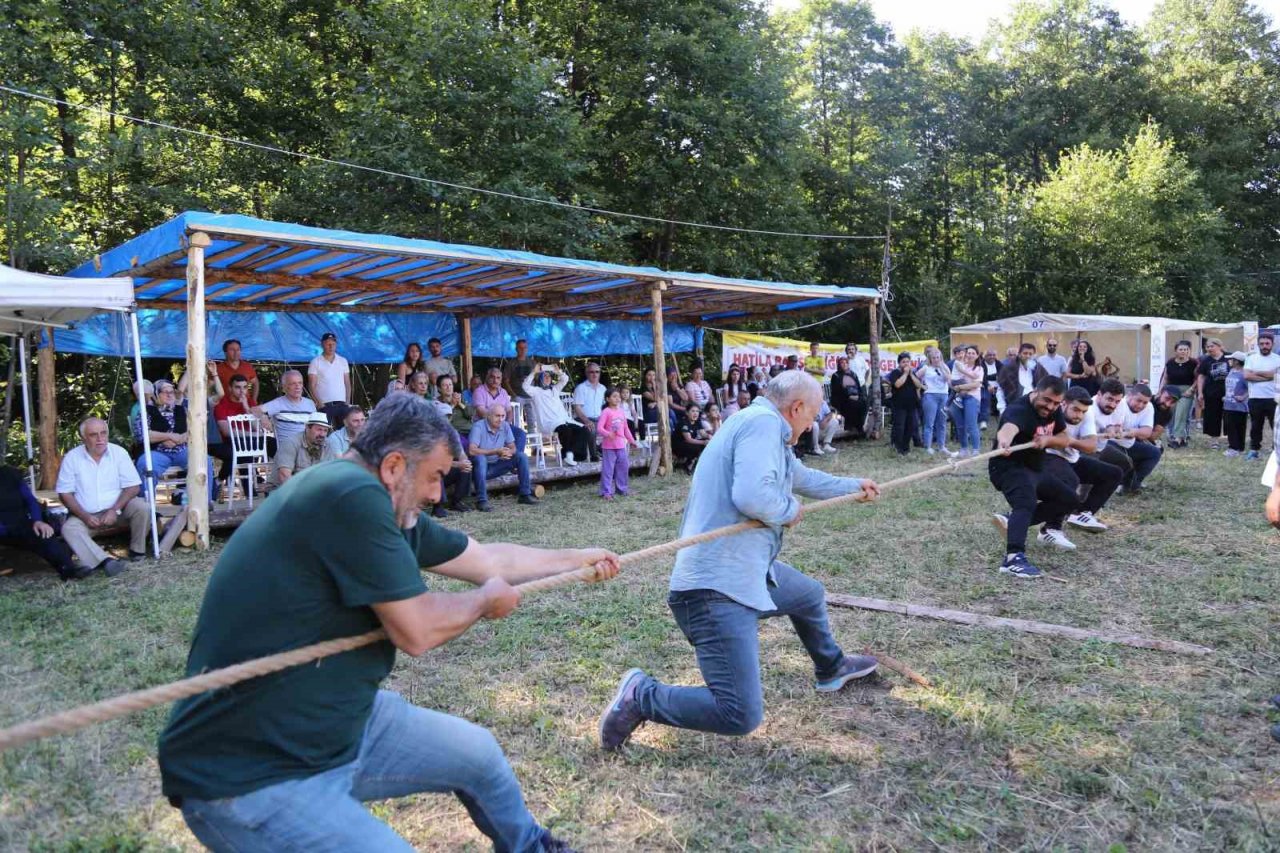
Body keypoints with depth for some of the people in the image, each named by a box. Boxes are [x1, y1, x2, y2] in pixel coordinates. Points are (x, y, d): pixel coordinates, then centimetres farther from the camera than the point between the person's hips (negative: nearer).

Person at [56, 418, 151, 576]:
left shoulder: (118, 452, -6)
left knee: (142, 508, -27)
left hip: (117, 508, 0)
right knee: (69, 528, -28)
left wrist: (115, 510, -20)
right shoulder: (71, 458, -7)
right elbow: (65, 493, -5)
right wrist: (85, 517, -17)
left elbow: (133, 486, -7)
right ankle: (106, 561, -47)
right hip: (86, 514, 0)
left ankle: (137, 551, -7)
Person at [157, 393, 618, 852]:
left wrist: (580, 558, 26)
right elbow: (418, 630, -22)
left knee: (479, 752, 20)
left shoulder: (384, 509, 4)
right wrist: (487, 599, -2)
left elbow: (489, 560, 16)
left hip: (338, 722, 10)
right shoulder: (351, 494, -26)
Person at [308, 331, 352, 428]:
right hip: (324, 405, -3)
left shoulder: (343, 361, 12)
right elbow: (311, 386, -3)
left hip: (341, 404, 3)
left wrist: (348, 401, 3)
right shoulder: (315, 362, 1)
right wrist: (318, 403, -13)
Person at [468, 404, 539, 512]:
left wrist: (508, 452, -21)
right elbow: (472, 451, -29)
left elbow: (512, 447, 5)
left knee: (521, 457, -7)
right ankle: (481, 500, -37)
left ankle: (525, 494, -4)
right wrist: (495, 452, -29)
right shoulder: (478, 426, -18)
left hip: (496, 466, 6)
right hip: (480, 467, -6)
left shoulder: (505, 426, 0)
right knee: (480, 458, -38)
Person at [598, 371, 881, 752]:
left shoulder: (769, 432, 16)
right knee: (741, 716, -14)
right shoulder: (763, 421, -16)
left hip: (748, 572, 11)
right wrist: (790, 510, -9)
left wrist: (854, 486, 49)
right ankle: (641, 696, 1)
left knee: (811, 595, 35)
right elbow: (752, 495, -31)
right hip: (716, 589, -11)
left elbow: (804, 477, 35)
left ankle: (831, 669, 61)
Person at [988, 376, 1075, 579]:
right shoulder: (1019, 409, -28)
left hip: (1035, 469, 10)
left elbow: (1064, 439, 8)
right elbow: (1009, 427, -51)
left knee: (1068, 497, 19)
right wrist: (1004, 442, -77)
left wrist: (1047, 439, -17)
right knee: (1026, 503, -34)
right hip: (1009, 467, -9)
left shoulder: (1054, 410, 0)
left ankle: (1013, 521, 11)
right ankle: (1014, 558, -51)